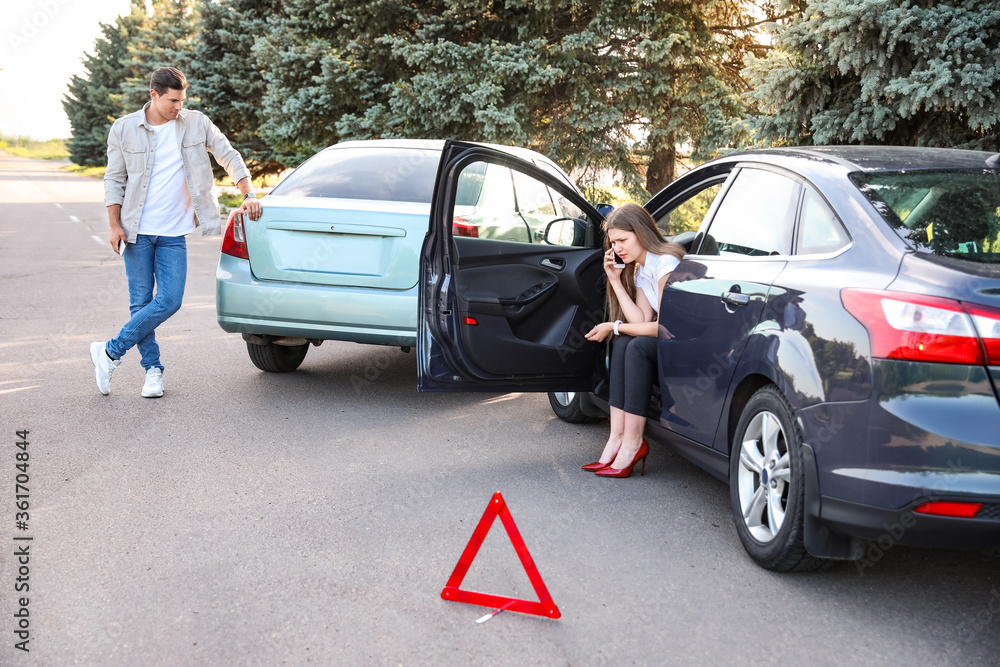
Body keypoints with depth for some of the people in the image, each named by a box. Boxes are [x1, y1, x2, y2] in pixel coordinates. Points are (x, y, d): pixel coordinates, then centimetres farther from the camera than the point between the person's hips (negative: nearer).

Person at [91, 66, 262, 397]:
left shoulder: (197, 123, 0)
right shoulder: (124, 129, -1)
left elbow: (229, 156, 6)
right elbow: (114, 179, 3)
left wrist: (249, 196, -5)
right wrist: (115, 225, -5)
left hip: (174, 233, 1)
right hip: (137, 231, -1)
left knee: (169, 302, -9)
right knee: (141, 302, 1)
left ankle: (110, 352, 5)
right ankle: (153, 369, 16)